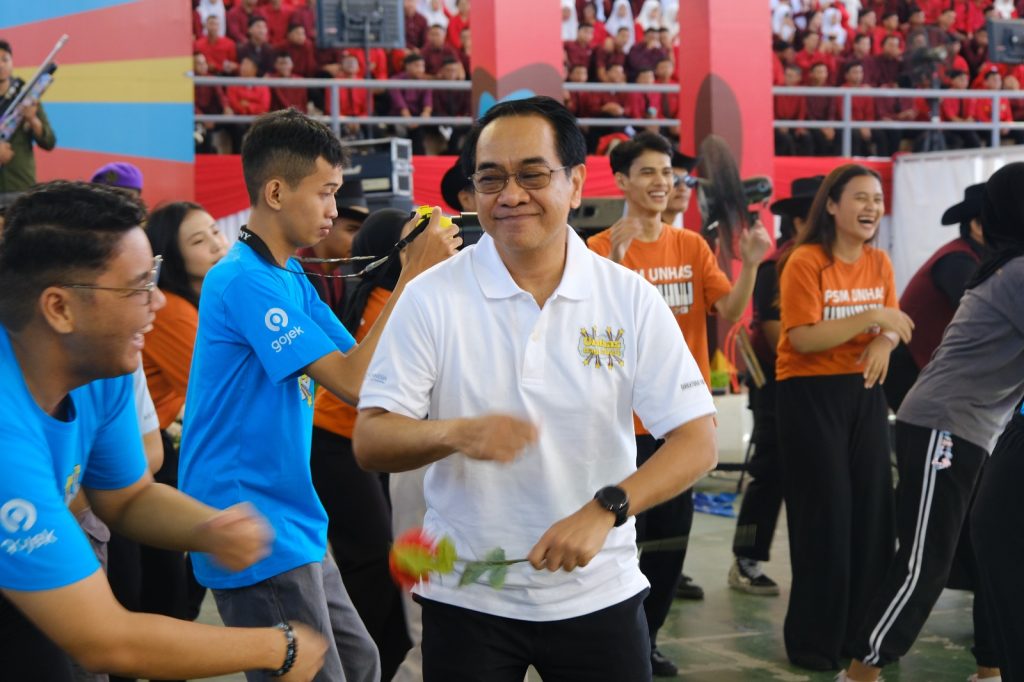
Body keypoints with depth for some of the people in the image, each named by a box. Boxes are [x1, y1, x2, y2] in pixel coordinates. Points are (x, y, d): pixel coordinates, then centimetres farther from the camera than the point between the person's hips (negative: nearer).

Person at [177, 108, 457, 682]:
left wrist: (417, 273, -2)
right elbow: (354, 383, -24)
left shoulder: (290, 276, 11)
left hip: (294, 524, 10)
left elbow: (357, 359, 8)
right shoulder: (247, 280, -19)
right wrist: (414, 278, -20)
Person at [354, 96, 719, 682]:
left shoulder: (631, 298, -5)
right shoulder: (432, 298, -6)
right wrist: (455, 433, -28)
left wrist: (605, 509, -22)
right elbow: (370, 441, -8)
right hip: (466, 600, 0)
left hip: (599, 595, 1)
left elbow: (697, 441, -6)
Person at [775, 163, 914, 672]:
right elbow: (802, 338, -21)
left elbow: (893, 325, 9)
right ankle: (814, 641, 11)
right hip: (810, 394, -6)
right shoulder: (806, 262, -13)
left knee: (872, 510, 6)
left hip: (864, 392, 6)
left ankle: (864, 631, 20)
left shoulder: (879, 263, 6)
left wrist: (884, 343, -14)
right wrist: (870, 316, -24)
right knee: (825, 517, -2)